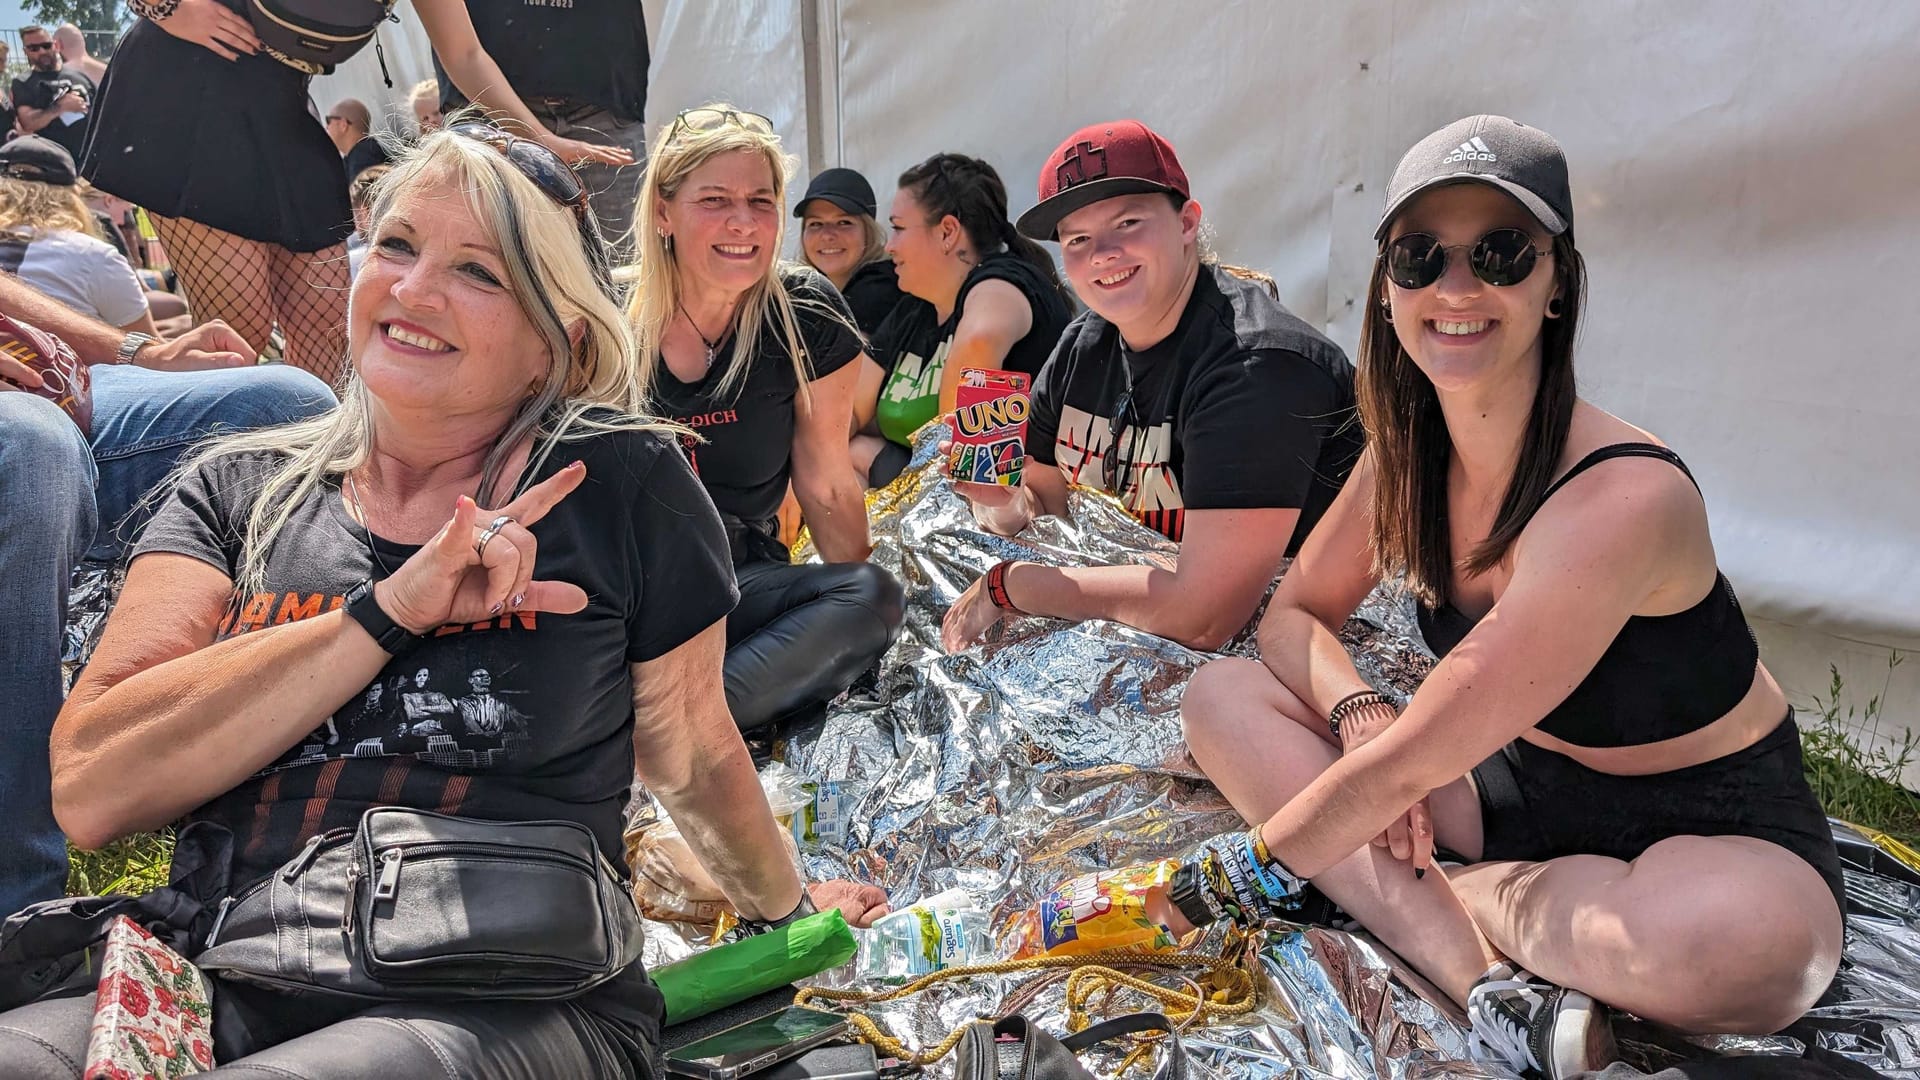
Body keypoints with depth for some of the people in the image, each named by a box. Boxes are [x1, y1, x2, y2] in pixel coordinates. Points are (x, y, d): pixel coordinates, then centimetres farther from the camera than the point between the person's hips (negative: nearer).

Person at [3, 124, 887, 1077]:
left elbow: (690, 751, 11)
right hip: (223, 988, 2)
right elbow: (89, 785, -8)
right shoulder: (237, 490, 6)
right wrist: (391, 611, -16)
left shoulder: (622, 482, -3)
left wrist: (783, 909, 26)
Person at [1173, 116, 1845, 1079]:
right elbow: (1294, 616, 5)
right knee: (1222, 694, -8)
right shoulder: (1403, 455, -6)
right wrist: (1357, 713, -17)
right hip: (1524, 785, 7)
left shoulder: (1621, 498, -29)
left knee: (1748, 941, -43)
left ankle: (1448, 891, -11)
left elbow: (1406, 767, -28)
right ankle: (1492, 983, -19)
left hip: (1712, 834, -7)